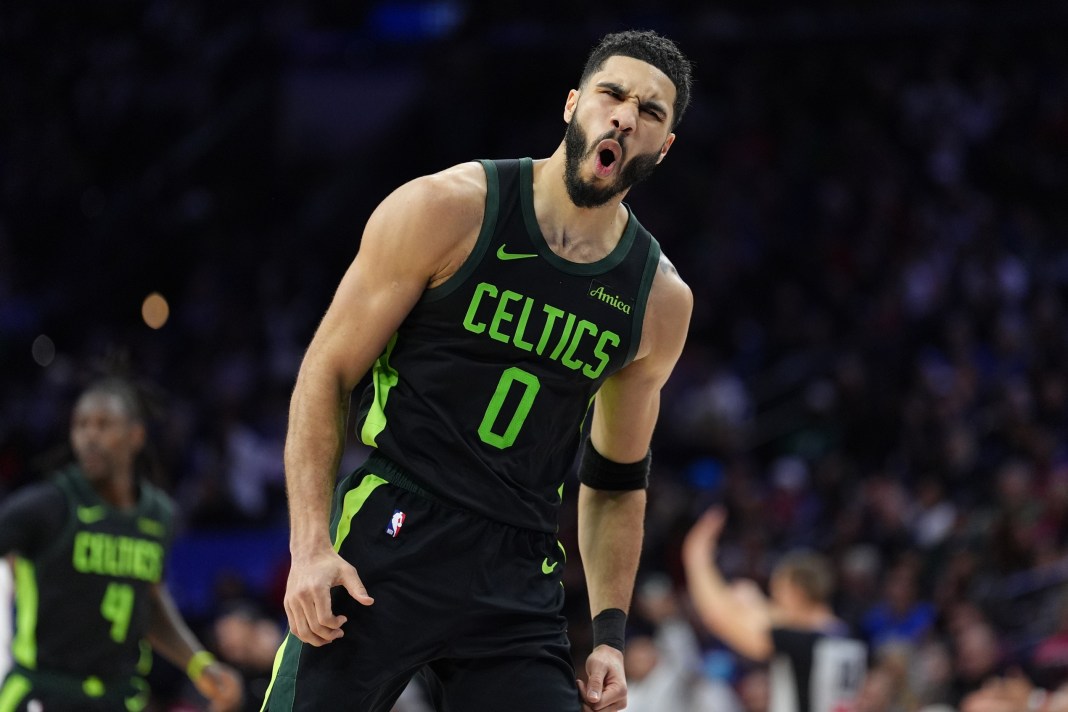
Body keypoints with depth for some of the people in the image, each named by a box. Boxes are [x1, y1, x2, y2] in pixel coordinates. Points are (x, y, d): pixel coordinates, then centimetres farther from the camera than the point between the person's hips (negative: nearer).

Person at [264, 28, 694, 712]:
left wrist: (610, 636, 10)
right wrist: (311, 546, -12)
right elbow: (326, 374, -3)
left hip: (519, 584, 4)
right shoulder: (448, 210, -5)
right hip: (386, 550, -4)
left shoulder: (660, 301, 8)